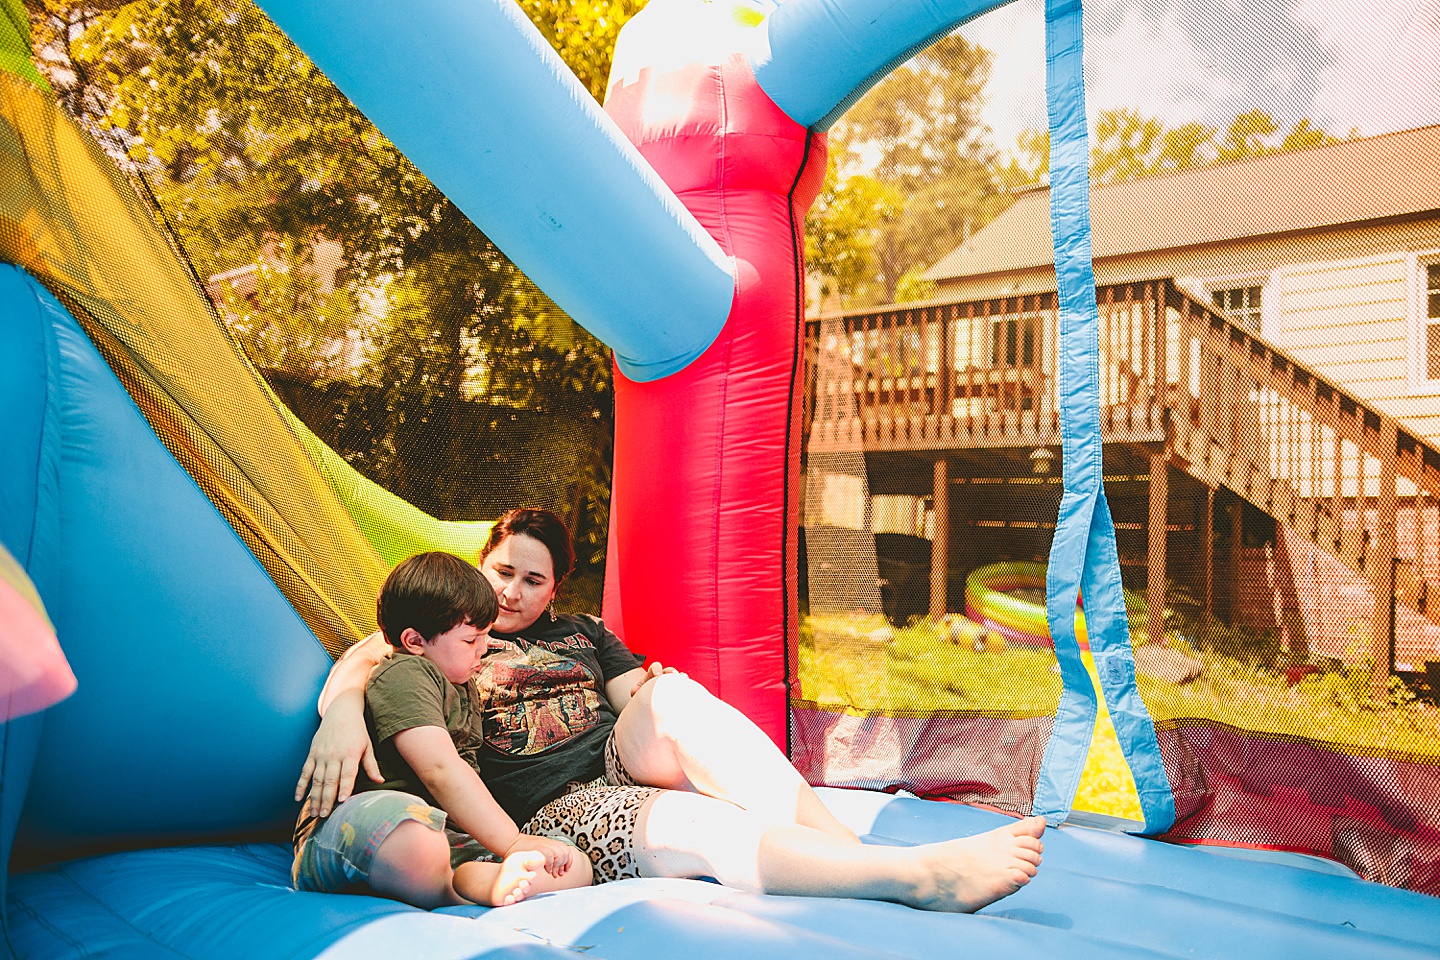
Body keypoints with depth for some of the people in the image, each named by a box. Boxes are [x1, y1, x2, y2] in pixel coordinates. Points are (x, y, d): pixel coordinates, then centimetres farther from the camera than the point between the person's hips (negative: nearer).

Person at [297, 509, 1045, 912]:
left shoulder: (582, 634, 24)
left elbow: (639, 698, 16)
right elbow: (359, 661, -2)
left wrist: (658, 704, -9)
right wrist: (343, 710, -25)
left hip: (621, 762, 4)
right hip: (554, 813, -4)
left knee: (673, 693, -31)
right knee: (695, 829, -36)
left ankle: (847, 848, -36)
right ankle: (920, 876, -46)